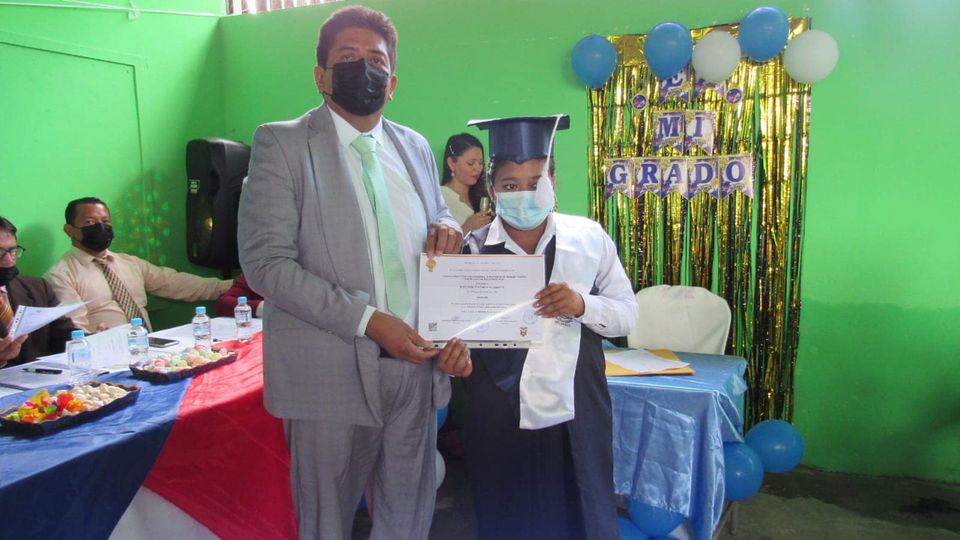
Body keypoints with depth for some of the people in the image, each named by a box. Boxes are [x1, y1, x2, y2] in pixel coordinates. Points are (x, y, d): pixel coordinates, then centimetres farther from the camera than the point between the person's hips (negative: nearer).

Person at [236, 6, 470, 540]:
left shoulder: (416, 147, 13)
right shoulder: (283, 143, -3)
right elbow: (266, 262, -12)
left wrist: (448, 228, -4)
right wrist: (367, 321, -18)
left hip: (415, 366, 5)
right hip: (331, 372, -4)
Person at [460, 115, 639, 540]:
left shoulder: (589, 238, -3)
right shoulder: (472, 250, -4)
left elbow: (628, 314, 0)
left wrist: (582, 305, -18)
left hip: (577, 417, 1)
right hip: (500, 422, 0)